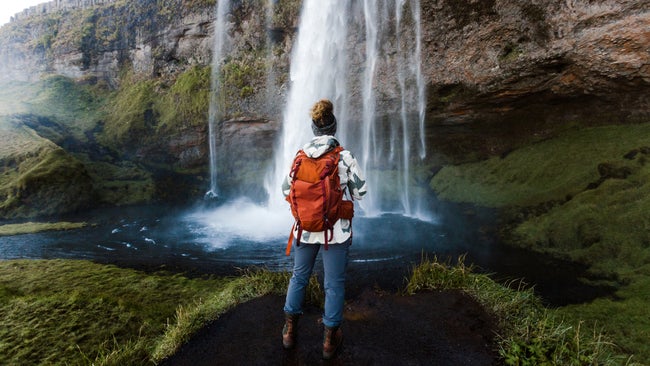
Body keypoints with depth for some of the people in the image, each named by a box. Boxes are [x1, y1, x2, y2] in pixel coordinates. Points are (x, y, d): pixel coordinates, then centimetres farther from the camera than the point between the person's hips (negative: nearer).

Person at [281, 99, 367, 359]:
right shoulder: (345, 157, -12)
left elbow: (287, 190, 6)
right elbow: (360, 192, -5)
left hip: (305, 228, 3)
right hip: (337, 230, -3)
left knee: (299, 276, 21)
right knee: (334, 284, 11)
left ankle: (290, 330, 33)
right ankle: (330, 339, 25)